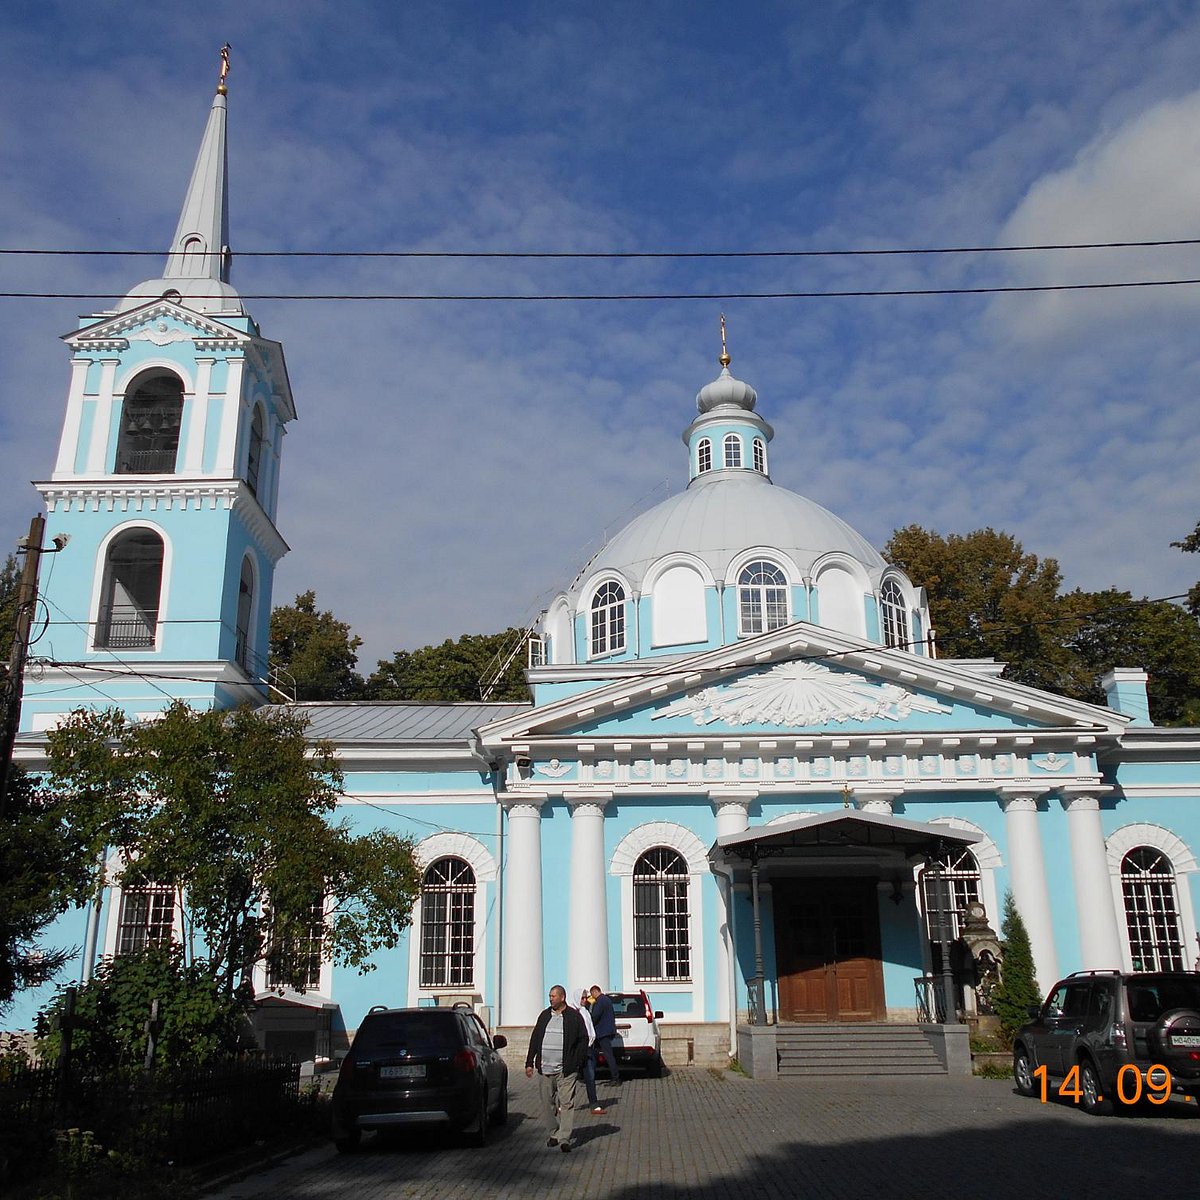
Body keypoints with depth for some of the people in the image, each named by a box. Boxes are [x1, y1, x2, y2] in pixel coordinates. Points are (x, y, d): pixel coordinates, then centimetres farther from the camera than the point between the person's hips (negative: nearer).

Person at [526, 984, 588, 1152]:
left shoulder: (574, 1016, 0)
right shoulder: (544, 1015, 12)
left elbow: (583, 1040, 2)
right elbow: (535, 1040, 16)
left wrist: (577, 1062, -4)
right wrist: (529, 1062, 11)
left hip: (566, 1070, -4)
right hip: (544, 1069, 4)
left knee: (566, 1103, -7)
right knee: (548, 1103, 9)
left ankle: (564, 1138, -5)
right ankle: (554, 1133, 23)